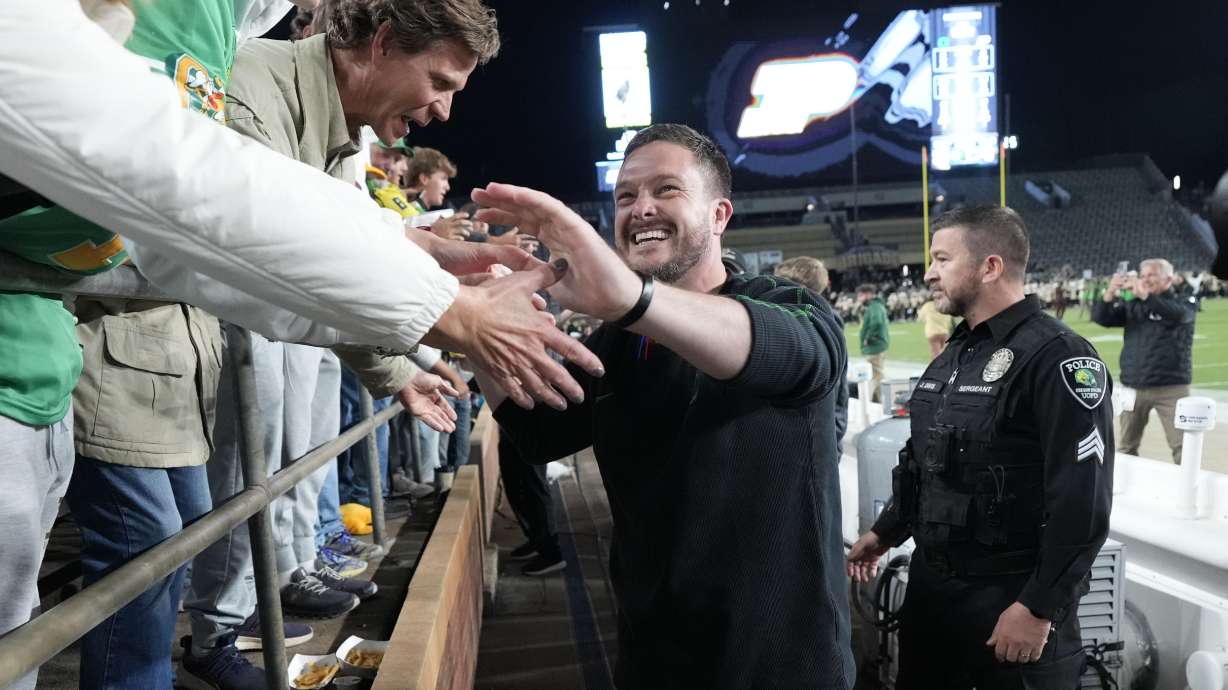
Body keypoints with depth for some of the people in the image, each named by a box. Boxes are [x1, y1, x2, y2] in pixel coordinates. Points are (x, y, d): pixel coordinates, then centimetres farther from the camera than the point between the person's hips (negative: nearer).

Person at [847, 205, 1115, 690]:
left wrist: (1039, 609, -20)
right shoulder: (952, 355, 11)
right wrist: (886, 532, 20)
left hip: (1012, 598, -8)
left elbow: (1082, 502, -20)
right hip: (930, 583, 8)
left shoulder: (1057, 357, -16)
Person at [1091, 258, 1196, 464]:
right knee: (1127, 446, 11)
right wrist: (1110, 294, -21)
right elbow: (1100, 318, -3)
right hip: (1134, 388, 3)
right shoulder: (1132, 305, 10)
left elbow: (1180, 314, -21)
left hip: (1171, 387, -3)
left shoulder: (1184, 302, 2)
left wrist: (1146, 296, -32)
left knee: (1182, 445, -6)